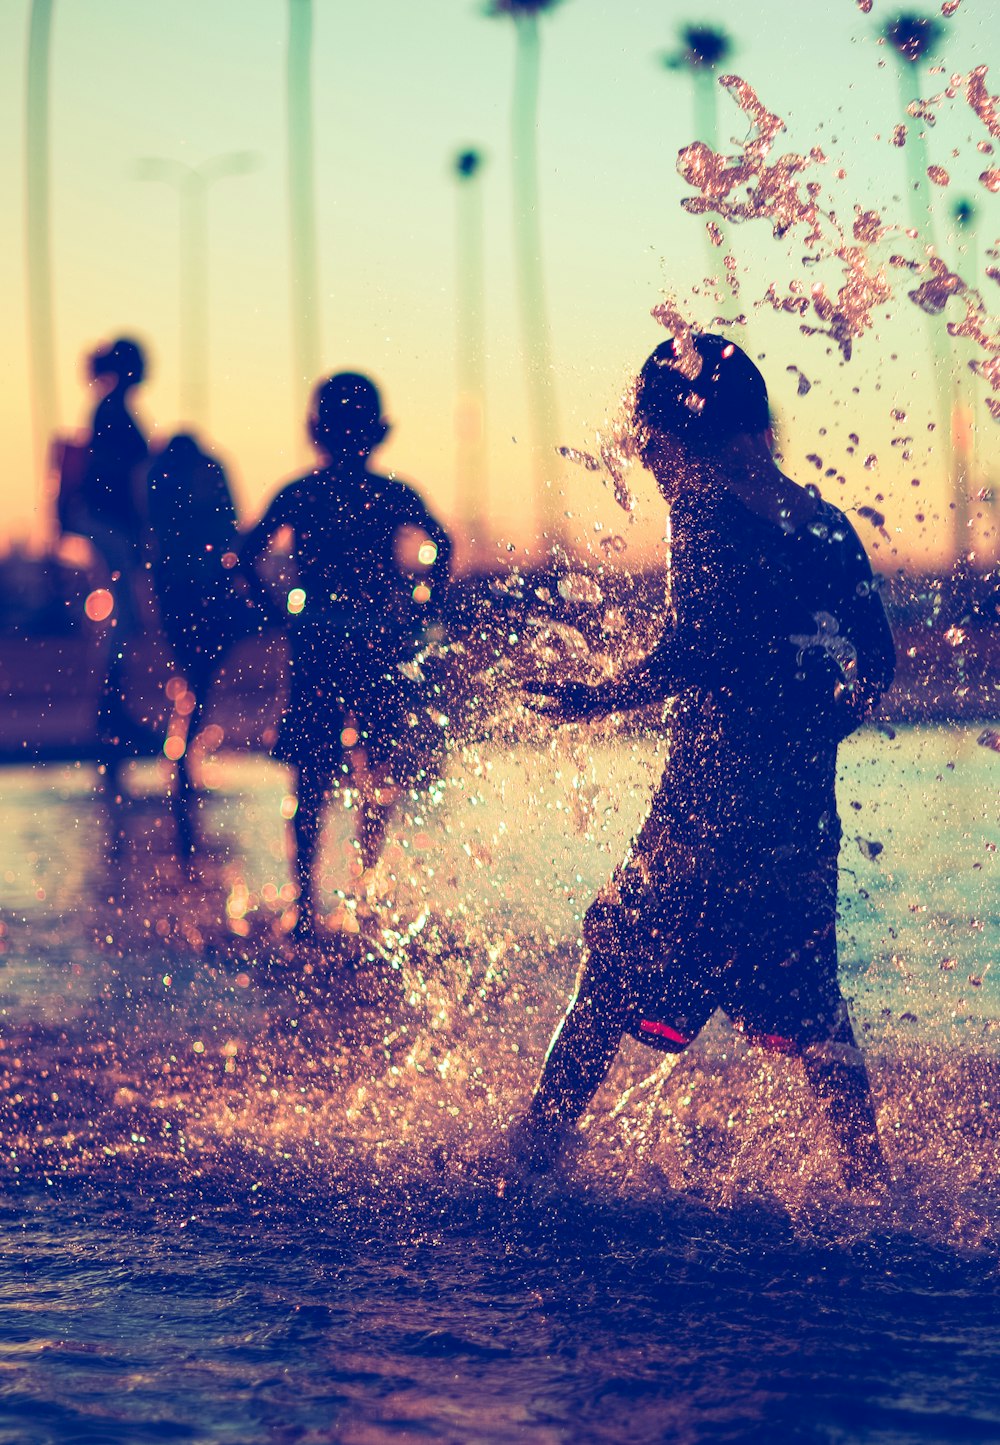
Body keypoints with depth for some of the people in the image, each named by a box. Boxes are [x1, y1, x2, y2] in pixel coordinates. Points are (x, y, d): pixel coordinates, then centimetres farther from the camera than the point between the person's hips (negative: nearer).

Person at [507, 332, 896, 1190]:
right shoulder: (825, 523, 10)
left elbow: (695, 651, -21)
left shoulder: (706, 511, -9)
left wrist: (600, 698, -11)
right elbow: (876, 665, 11)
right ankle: (867, 1169, 20)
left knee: (616, 970, 3)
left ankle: (536, 1145, 4)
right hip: (804, 812, 6)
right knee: (805, 998, 18)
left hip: (711, 807, -6)